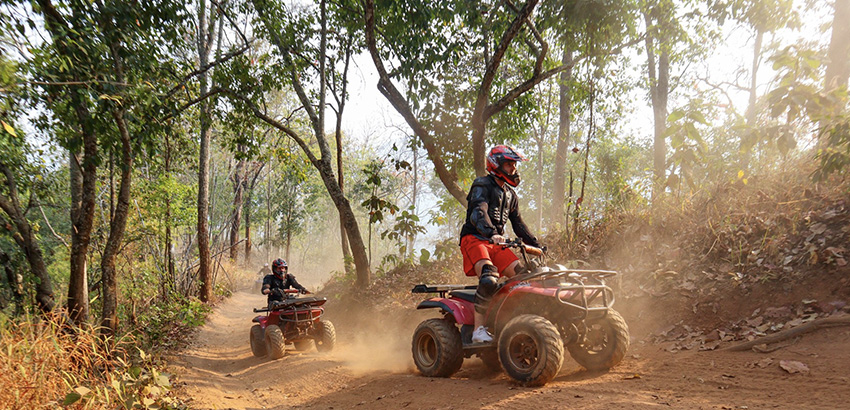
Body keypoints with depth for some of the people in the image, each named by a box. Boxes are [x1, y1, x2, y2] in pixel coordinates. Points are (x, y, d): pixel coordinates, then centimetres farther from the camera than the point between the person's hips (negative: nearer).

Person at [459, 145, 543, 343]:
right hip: (474, 239, -8)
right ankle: (479, 330, -28)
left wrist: (536, 245, 17)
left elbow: (518, 224, 26)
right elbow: (478, 213, -22)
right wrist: (492, 233, -41)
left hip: (497, 243, 8)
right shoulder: (482, 185, -5)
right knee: (489, 279, -32)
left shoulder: (510, 193, 22)